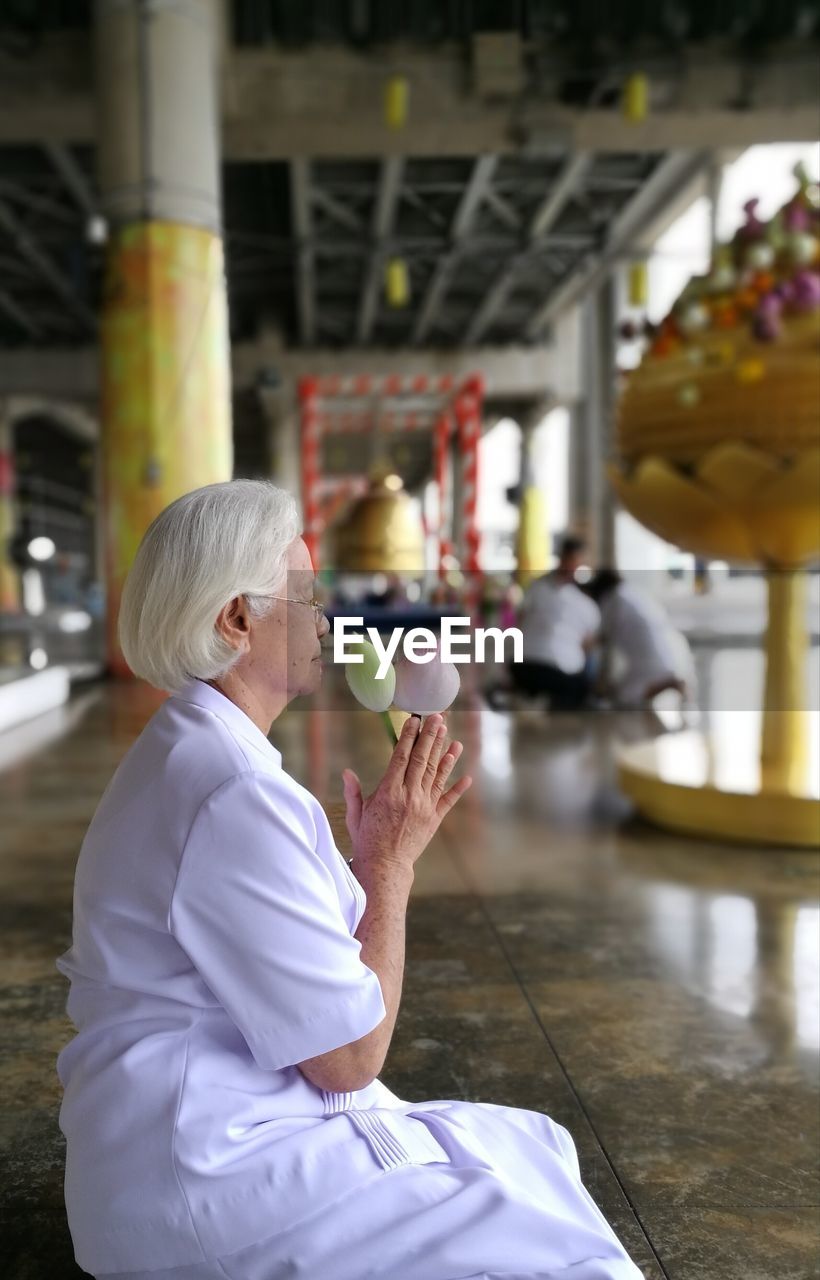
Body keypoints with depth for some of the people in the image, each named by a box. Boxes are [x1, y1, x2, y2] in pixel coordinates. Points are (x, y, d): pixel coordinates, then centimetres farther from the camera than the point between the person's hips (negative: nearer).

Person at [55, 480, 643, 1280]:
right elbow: (350, 1056, -18)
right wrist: (392, 859, -10)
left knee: (532, 1148, 12)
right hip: (205, 1176, -10)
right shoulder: (235, 794, -23)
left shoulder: (184, 754, 10)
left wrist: (370, 855, 3)